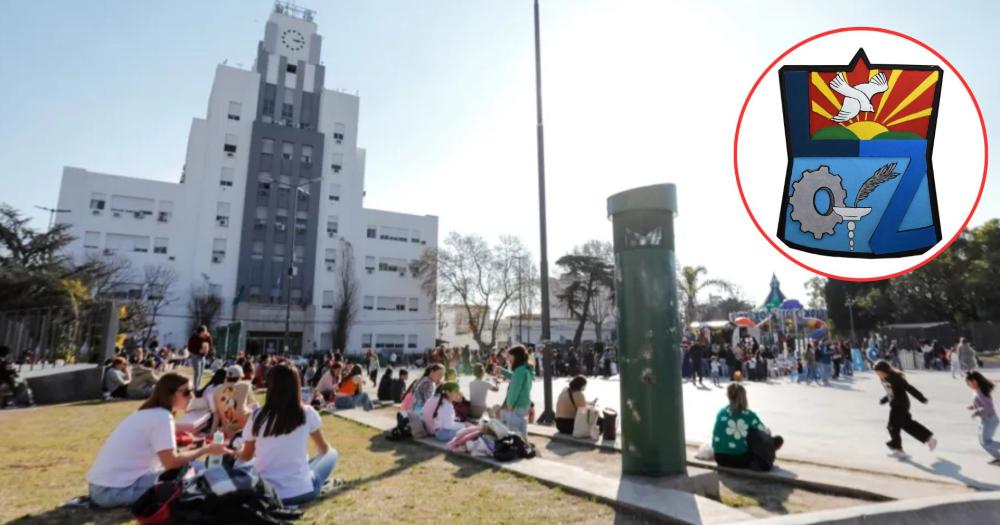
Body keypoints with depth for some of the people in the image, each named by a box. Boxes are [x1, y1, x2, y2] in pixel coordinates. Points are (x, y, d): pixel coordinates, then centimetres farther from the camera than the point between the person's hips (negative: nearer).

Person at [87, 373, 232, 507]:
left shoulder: (149, 413, 13)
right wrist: (206, 450, -11)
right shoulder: (162, 416, -16)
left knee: (184, 466, 13)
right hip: (113, 490, -9)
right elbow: (171, 462, -20)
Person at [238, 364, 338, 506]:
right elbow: (324, 449, 11)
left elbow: (245, 457, 12)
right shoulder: (307, 413, -7)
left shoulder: (257, 416, -5)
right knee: (332, 453, 22)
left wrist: (235, 453, 36)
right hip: (301, 492, -2)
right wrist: (328, 450, 36)